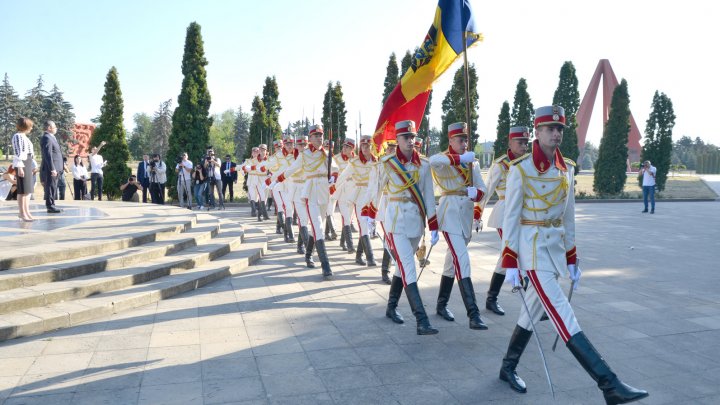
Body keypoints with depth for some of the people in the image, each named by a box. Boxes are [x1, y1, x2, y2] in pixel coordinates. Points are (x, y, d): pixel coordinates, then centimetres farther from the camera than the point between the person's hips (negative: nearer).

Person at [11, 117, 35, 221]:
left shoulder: (24, 137, 18)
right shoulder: (17, 136, -9)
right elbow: (18, 153, -17)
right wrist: (20, 167, -23)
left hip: (28, 163, 10)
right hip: (21, 164, -10)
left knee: (28, 189, 10)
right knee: (23, 189, -7)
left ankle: (26, 212, 15)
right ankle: (22, 213, -4)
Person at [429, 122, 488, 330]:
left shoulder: (472, 162, 13)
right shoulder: (443, 159, -4)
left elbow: (482, 190, 8)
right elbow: (433, 161, -30)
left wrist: (475, 193, -15)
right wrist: (459, 158, -39)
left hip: (467, 214, 6)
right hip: (450, 213, -6)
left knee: (453, 260, 15)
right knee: (462, 261, -15)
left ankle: (441, 305, 29)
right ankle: (473, 314, -17)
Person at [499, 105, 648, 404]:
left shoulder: (566, 169, 8)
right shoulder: (520, 169, -11)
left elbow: (568, 216, 13)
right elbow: (510, 217, -10)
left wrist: (571, 260, 14)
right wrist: (510, 263, -13)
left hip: (555, 246, 7)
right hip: (531, 248, -7)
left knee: (532, 312, 14)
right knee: (562, 315, -11)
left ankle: (508, 368, 31)